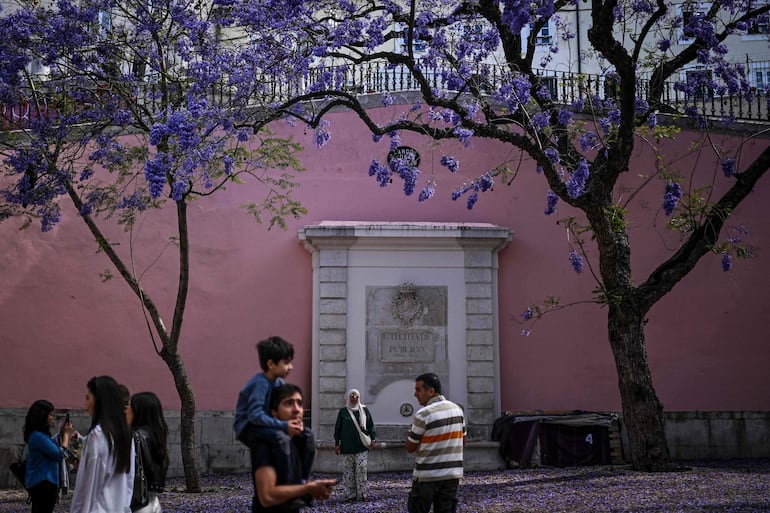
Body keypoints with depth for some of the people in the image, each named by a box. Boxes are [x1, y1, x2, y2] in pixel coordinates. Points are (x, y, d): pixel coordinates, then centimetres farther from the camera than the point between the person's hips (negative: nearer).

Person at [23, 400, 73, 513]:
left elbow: (52, 449, 21)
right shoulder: (38, 436, -20)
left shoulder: (38, 435, 10)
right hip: (43, 483, -10)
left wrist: (61, 433, 11)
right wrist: (66, 434, -7)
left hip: (38, 482, 10)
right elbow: (60, 454, -18)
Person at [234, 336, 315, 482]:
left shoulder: (280, 383, 5)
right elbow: (254, 415, -30)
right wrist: (284, 426, -33)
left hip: (266, 425, 9)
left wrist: (293, 422, -15)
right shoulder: (260, 383, -22)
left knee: (307, 435, 1)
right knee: (281, 438, -36)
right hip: (248, 428, -9)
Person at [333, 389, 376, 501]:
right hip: (347, 446, 1)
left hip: (362, 446, 0)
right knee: (348, 471, 1)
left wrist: (372, 439, 3)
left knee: (361, 469, -7)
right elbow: (337, 428, 9)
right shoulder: (343, 411, 7)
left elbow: (371, 425, 12)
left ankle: (361, 494, -1)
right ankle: (350, 494, 7)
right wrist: (337, 444, 5)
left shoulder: (364, 410, 8)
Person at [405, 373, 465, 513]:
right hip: (452, 474, 6)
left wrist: (412, 428, 7)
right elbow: (463, 440, 15)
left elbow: (410, 447, -7)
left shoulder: (423, 415, -15)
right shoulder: (457, 409, 5)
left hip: (427, 475, -6)